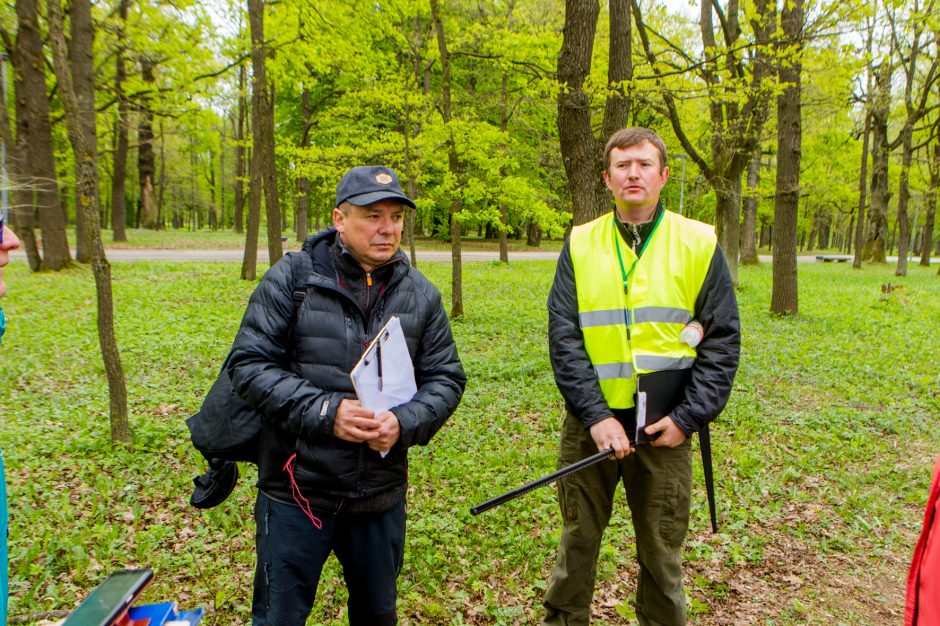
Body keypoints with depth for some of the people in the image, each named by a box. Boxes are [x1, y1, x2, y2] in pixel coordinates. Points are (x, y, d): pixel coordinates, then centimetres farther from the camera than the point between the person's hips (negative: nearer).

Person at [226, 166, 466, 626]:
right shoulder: (291, 279, -8)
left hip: (382, 494, 4)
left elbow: (446, 378, 4)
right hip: (297, 489, -3)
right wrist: (324, 412, -21)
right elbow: (248, 365, -10)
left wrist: (405, 423, -16)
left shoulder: (420, 294, 3)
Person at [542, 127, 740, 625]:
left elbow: (722, 341, 0)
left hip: (665, 428, 0)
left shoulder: (699, 244, 0)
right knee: (578, 538, 15)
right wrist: (595, 415, -13)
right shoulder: (580, 245, 2)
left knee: (662, 551, 14)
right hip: (591, 422, 1)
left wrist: (689, 417, -9)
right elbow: (563, 336, -4)